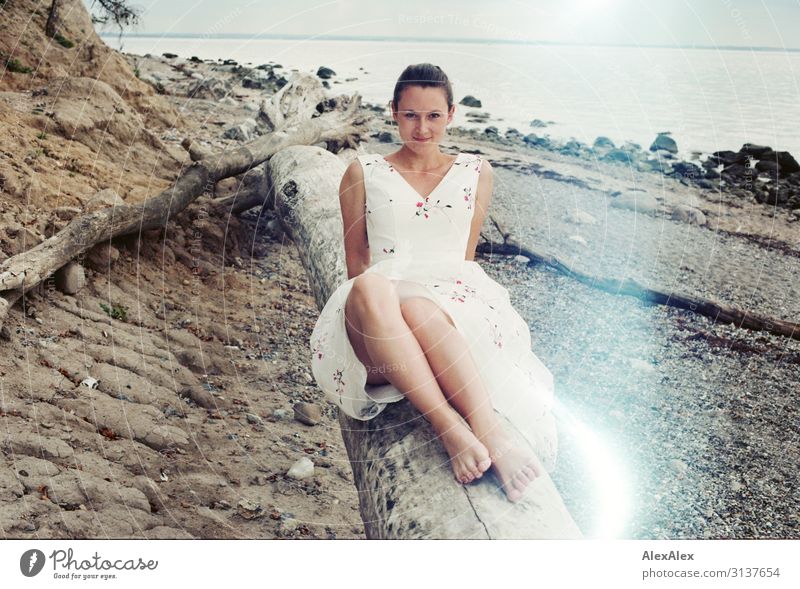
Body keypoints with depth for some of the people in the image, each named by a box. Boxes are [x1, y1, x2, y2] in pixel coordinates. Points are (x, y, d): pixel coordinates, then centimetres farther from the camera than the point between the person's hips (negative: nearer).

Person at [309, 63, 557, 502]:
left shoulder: (475, 172, 20)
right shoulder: (364, 174, 17)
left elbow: (466, 256, 17)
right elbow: (356, 263, 14)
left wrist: (441, 290, -1)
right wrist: (376, 299, -6)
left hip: (455, 305, 0)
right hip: (378, 321, 0)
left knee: (419, 311, -39)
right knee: (370, 289, -40)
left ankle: (493, 433, -46)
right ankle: (451, 429, -46)